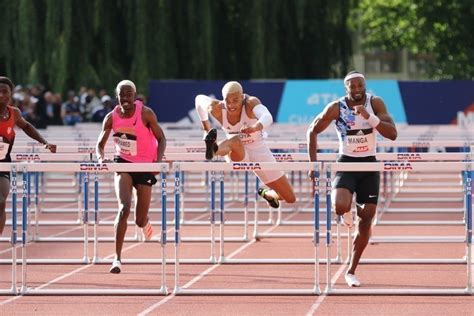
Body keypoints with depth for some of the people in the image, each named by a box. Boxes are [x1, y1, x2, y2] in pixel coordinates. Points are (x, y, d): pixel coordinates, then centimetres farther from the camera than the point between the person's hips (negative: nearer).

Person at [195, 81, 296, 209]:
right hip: (237, 155, -1)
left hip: (259, 152, 1)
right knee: (236, 141, -41)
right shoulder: (217, 109, -17)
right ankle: (213, 150, -73)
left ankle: (267, 194, 38)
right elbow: (199, 99, 5)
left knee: (290, 198, 5)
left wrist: (254, 127, -68)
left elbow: (268, 118, -46)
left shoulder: (251, 103, -24)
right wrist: (206, 127, 11)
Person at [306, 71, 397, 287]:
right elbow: (313, 131, 0)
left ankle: (351, 271, 14)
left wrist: (369, 117, -29)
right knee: (340, 207, -28)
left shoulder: (375, 103, -8)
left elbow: (392, 134, -16)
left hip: (369, 164, 2)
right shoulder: (336, 108, -11)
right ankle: (349, 210, 13)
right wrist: (313, 163, -6)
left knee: (366, 220, 1)